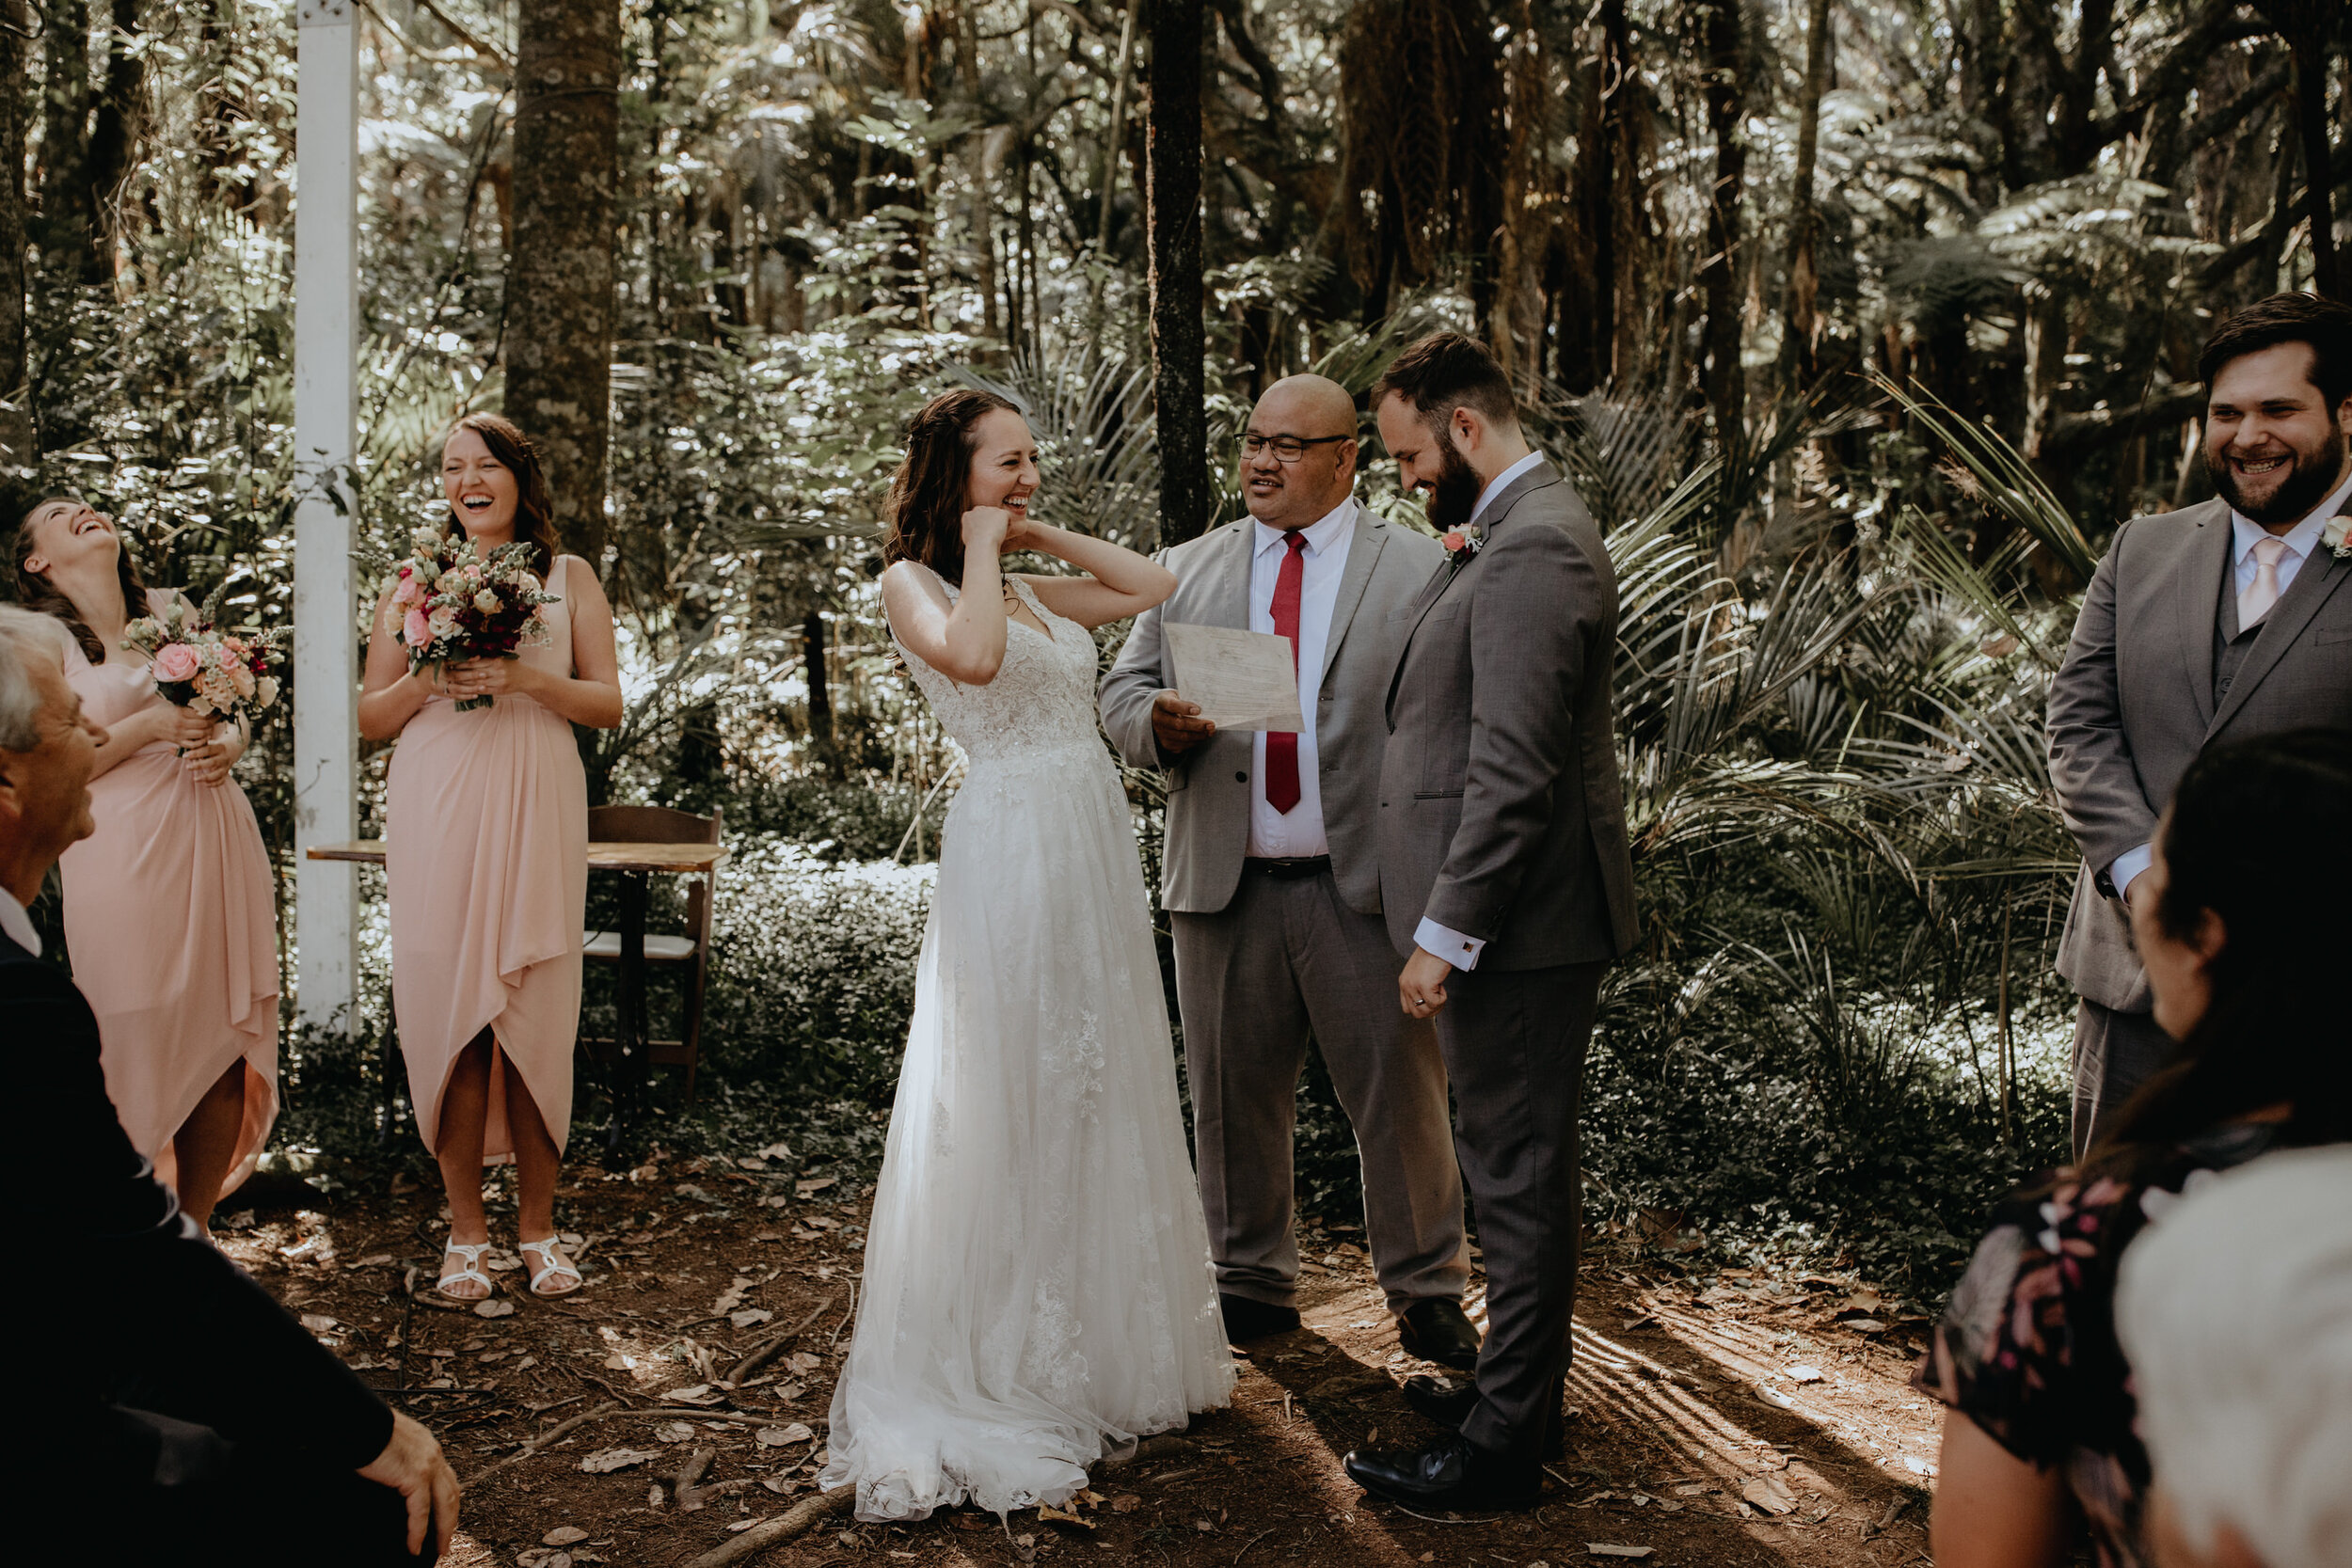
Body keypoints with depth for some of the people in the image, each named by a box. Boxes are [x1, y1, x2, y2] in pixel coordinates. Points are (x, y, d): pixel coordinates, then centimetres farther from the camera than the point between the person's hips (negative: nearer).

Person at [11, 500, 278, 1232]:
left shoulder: (174, 610, 16)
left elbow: (234, 715, 21)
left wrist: (227, 747, -1)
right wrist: (151, 725, -13)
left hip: (217, 841, 5)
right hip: (124, 855, -4)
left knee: (228, 1048, 3)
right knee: (136, 1049, -3)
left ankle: (194, 1235, 17)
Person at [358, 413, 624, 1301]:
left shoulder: (568, 578, 12)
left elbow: (607, 704, 5)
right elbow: (371, 719, 13)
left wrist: (522, 677, -11)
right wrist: (427, 678, -6)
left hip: (534, 809, -1)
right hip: (435, 814, 1)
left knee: (536, 1013, -2)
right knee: (447, 1006, -2)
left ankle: (537, 1223, 9)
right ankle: (465, 1226, 9)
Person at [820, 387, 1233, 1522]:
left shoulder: (1038, 590, 15)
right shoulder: (914, 583, -5)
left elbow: (1155, 585, 14)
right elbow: (971, 656, -25)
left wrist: (1044, 538, 11)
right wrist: (983, 549, -10)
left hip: (1096, 846, 8)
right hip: (1010, 851, -8)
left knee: (1099, 1099, 14)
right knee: (1002, 1110, -1)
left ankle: (1096, 1348, 29)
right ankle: (987, 1378, 11)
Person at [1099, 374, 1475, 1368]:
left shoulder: (1421, 570, 4)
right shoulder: (1187, 571, 14)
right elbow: (1123, 690, 12)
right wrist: (1159, 722, -12)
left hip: (1367, 889, -3)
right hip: (1225, 886, 3)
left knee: (1402, 1096, 3)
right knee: (1232, 1099, 11)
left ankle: (1427, 1290, 20)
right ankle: (1252, 1284, 28)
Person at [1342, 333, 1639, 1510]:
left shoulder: (1535, 550, -20)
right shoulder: (1512, 535, 15)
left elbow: (1515, 771, -24)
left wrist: (1444, 932, -22)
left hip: (1518, 921, -11)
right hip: (1517, 921, 11)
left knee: (1519, 1179, 0)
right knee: (1522, 1170, 20)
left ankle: (1502, 1448, 11)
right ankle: (1519, 1389, 35)